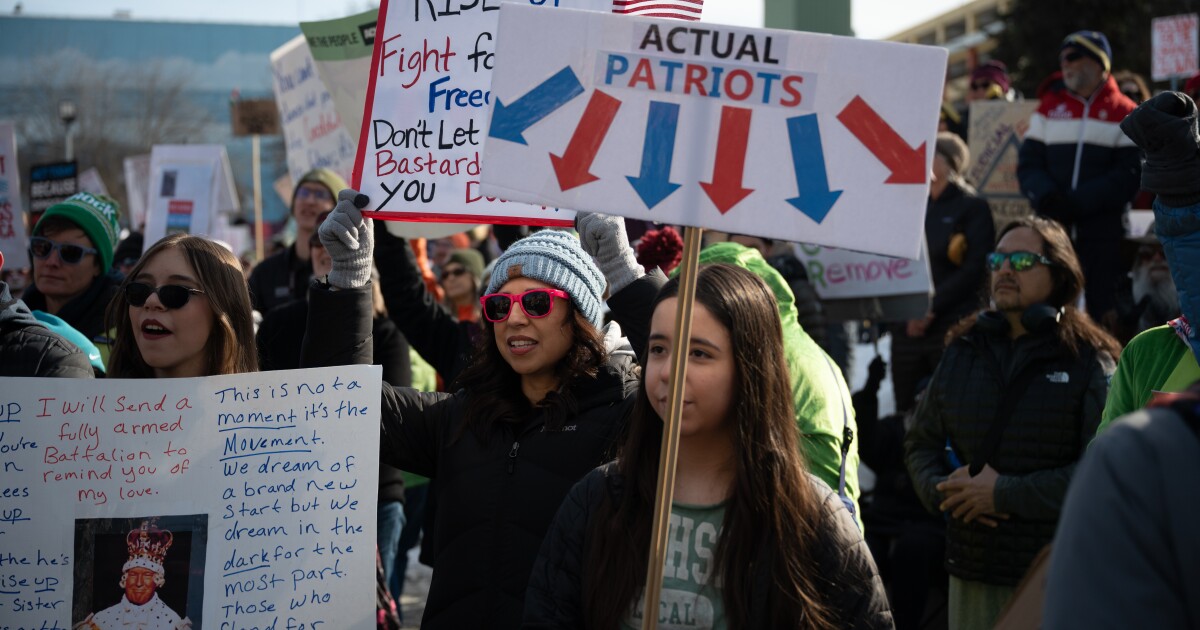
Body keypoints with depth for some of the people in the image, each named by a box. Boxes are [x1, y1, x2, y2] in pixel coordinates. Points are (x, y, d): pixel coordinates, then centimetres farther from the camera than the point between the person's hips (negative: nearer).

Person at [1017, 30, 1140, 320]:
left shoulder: (1123, 113, 3)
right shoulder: (1050, 106, 12)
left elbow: (1129, 174, -7)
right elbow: (1028, 162, 7)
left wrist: (1078, 202, -17)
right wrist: (1046, 197, -13)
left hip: (1104, 234, -3)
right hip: (1053, 228, 3)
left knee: (1104, 312, -2)